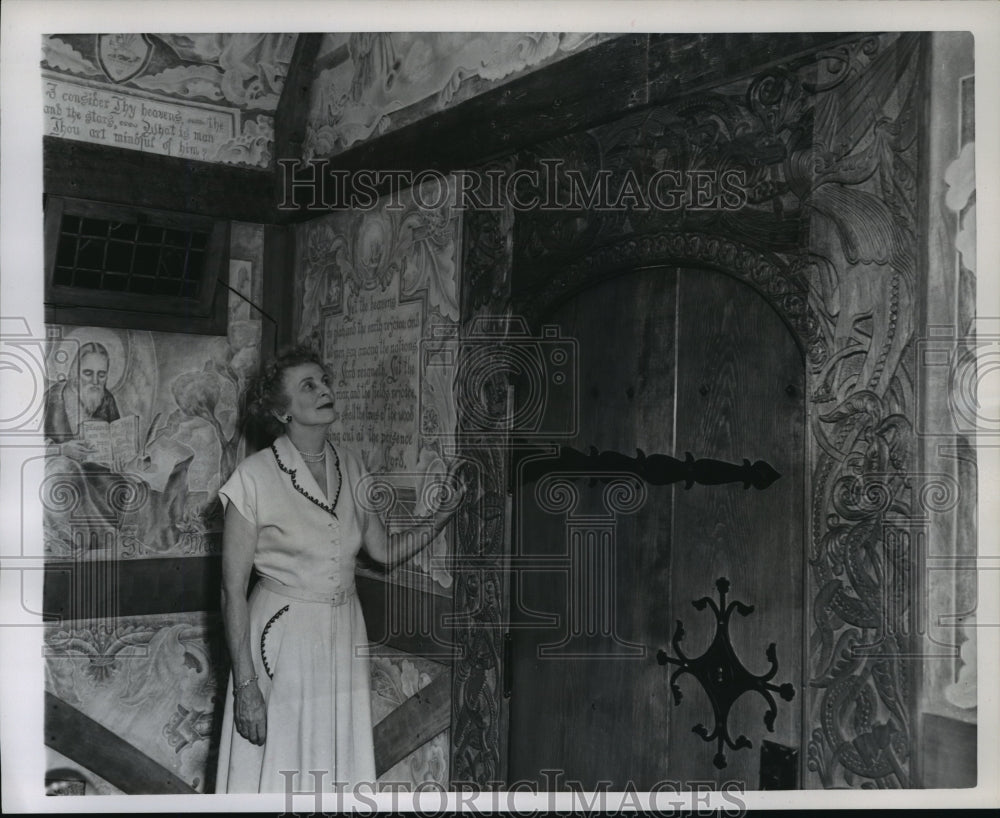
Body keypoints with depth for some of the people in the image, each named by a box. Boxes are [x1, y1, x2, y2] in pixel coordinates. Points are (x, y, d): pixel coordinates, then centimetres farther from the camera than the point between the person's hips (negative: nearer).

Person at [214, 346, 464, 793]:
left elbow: (385, 550, 10)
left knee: (338, 775, 12)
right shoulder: (255, 476, -12)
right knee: (273, 773, 5)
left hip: (344, 638, 5)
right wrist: (245, 685, -14)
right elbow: (233, 589, -11)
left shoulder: (350, 466, 4)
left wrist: (445, 512, -2)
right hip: (281, 639, -5)